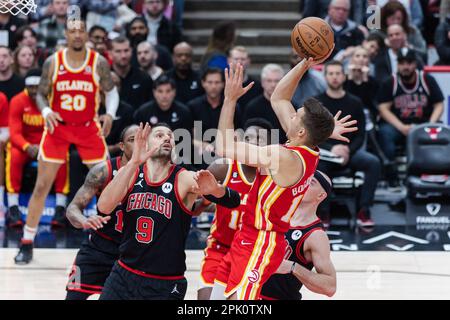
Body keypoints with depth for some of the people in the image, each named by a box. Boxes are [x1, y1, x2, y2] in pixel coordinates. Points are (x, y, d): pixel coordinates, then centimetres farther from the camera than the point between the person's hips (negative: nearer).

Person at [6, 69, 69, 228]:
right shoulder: (18, 101, -10)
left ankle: (60, 207, -28)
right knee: (14, 156, -32)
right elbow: (15, 133, -14)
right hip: (25, 145, 0)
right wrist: (28, 147, -36)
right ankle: (13, 208, -29)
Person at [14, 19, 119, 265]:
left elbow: (111, 91, 5)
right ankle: (27, 244, 5)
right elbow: (41, 94, 2)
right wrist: (46, 112, -19)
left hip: (88, 128, 0)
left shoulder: (98, 62, -6)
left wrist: (110, 114, -14)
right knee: (42, 186, -3)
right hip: (57, 126, 0)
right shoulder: (53, 62, -6)